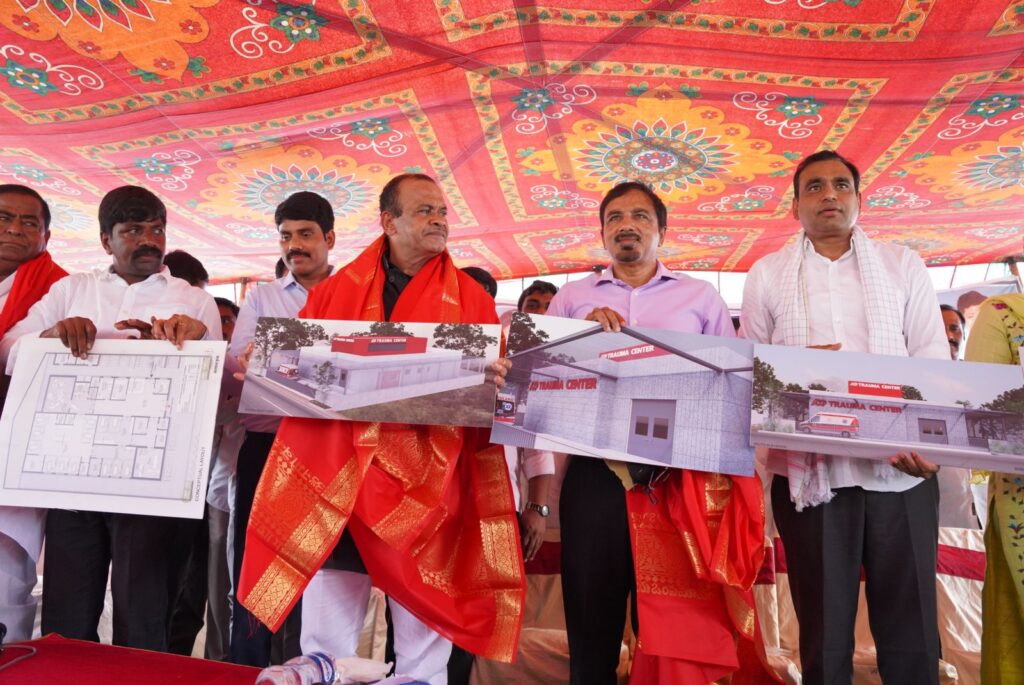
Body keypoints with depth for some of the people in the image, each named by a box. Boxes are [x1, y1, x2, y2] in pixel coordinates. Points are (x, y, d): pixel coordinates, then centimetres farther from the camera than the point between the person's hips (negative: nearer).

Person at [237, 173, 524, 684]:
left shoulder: (471, 299, 6)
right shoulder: (335, 290, 11)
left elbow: (492, 386, 3)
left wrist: (491, 383, -19)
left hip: (425, 486, -1)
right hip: (333, 475, 1)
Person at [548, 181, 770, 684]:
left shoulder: (700, 297, 12)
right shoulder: (571, 297, 13)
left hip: (679, 478, 0)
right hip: (594, 472, 1)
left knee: (676, 623, 5)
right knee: (591, 616, 9)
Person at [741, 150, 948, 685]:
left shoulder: (903, 266, 11)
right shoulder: (767, 274, 8)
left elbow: (933, 360, 4)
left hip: (899, 468, 1)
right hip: (809, 470, -1)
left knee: (910, 626, 8)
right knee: (823, 626, 9)